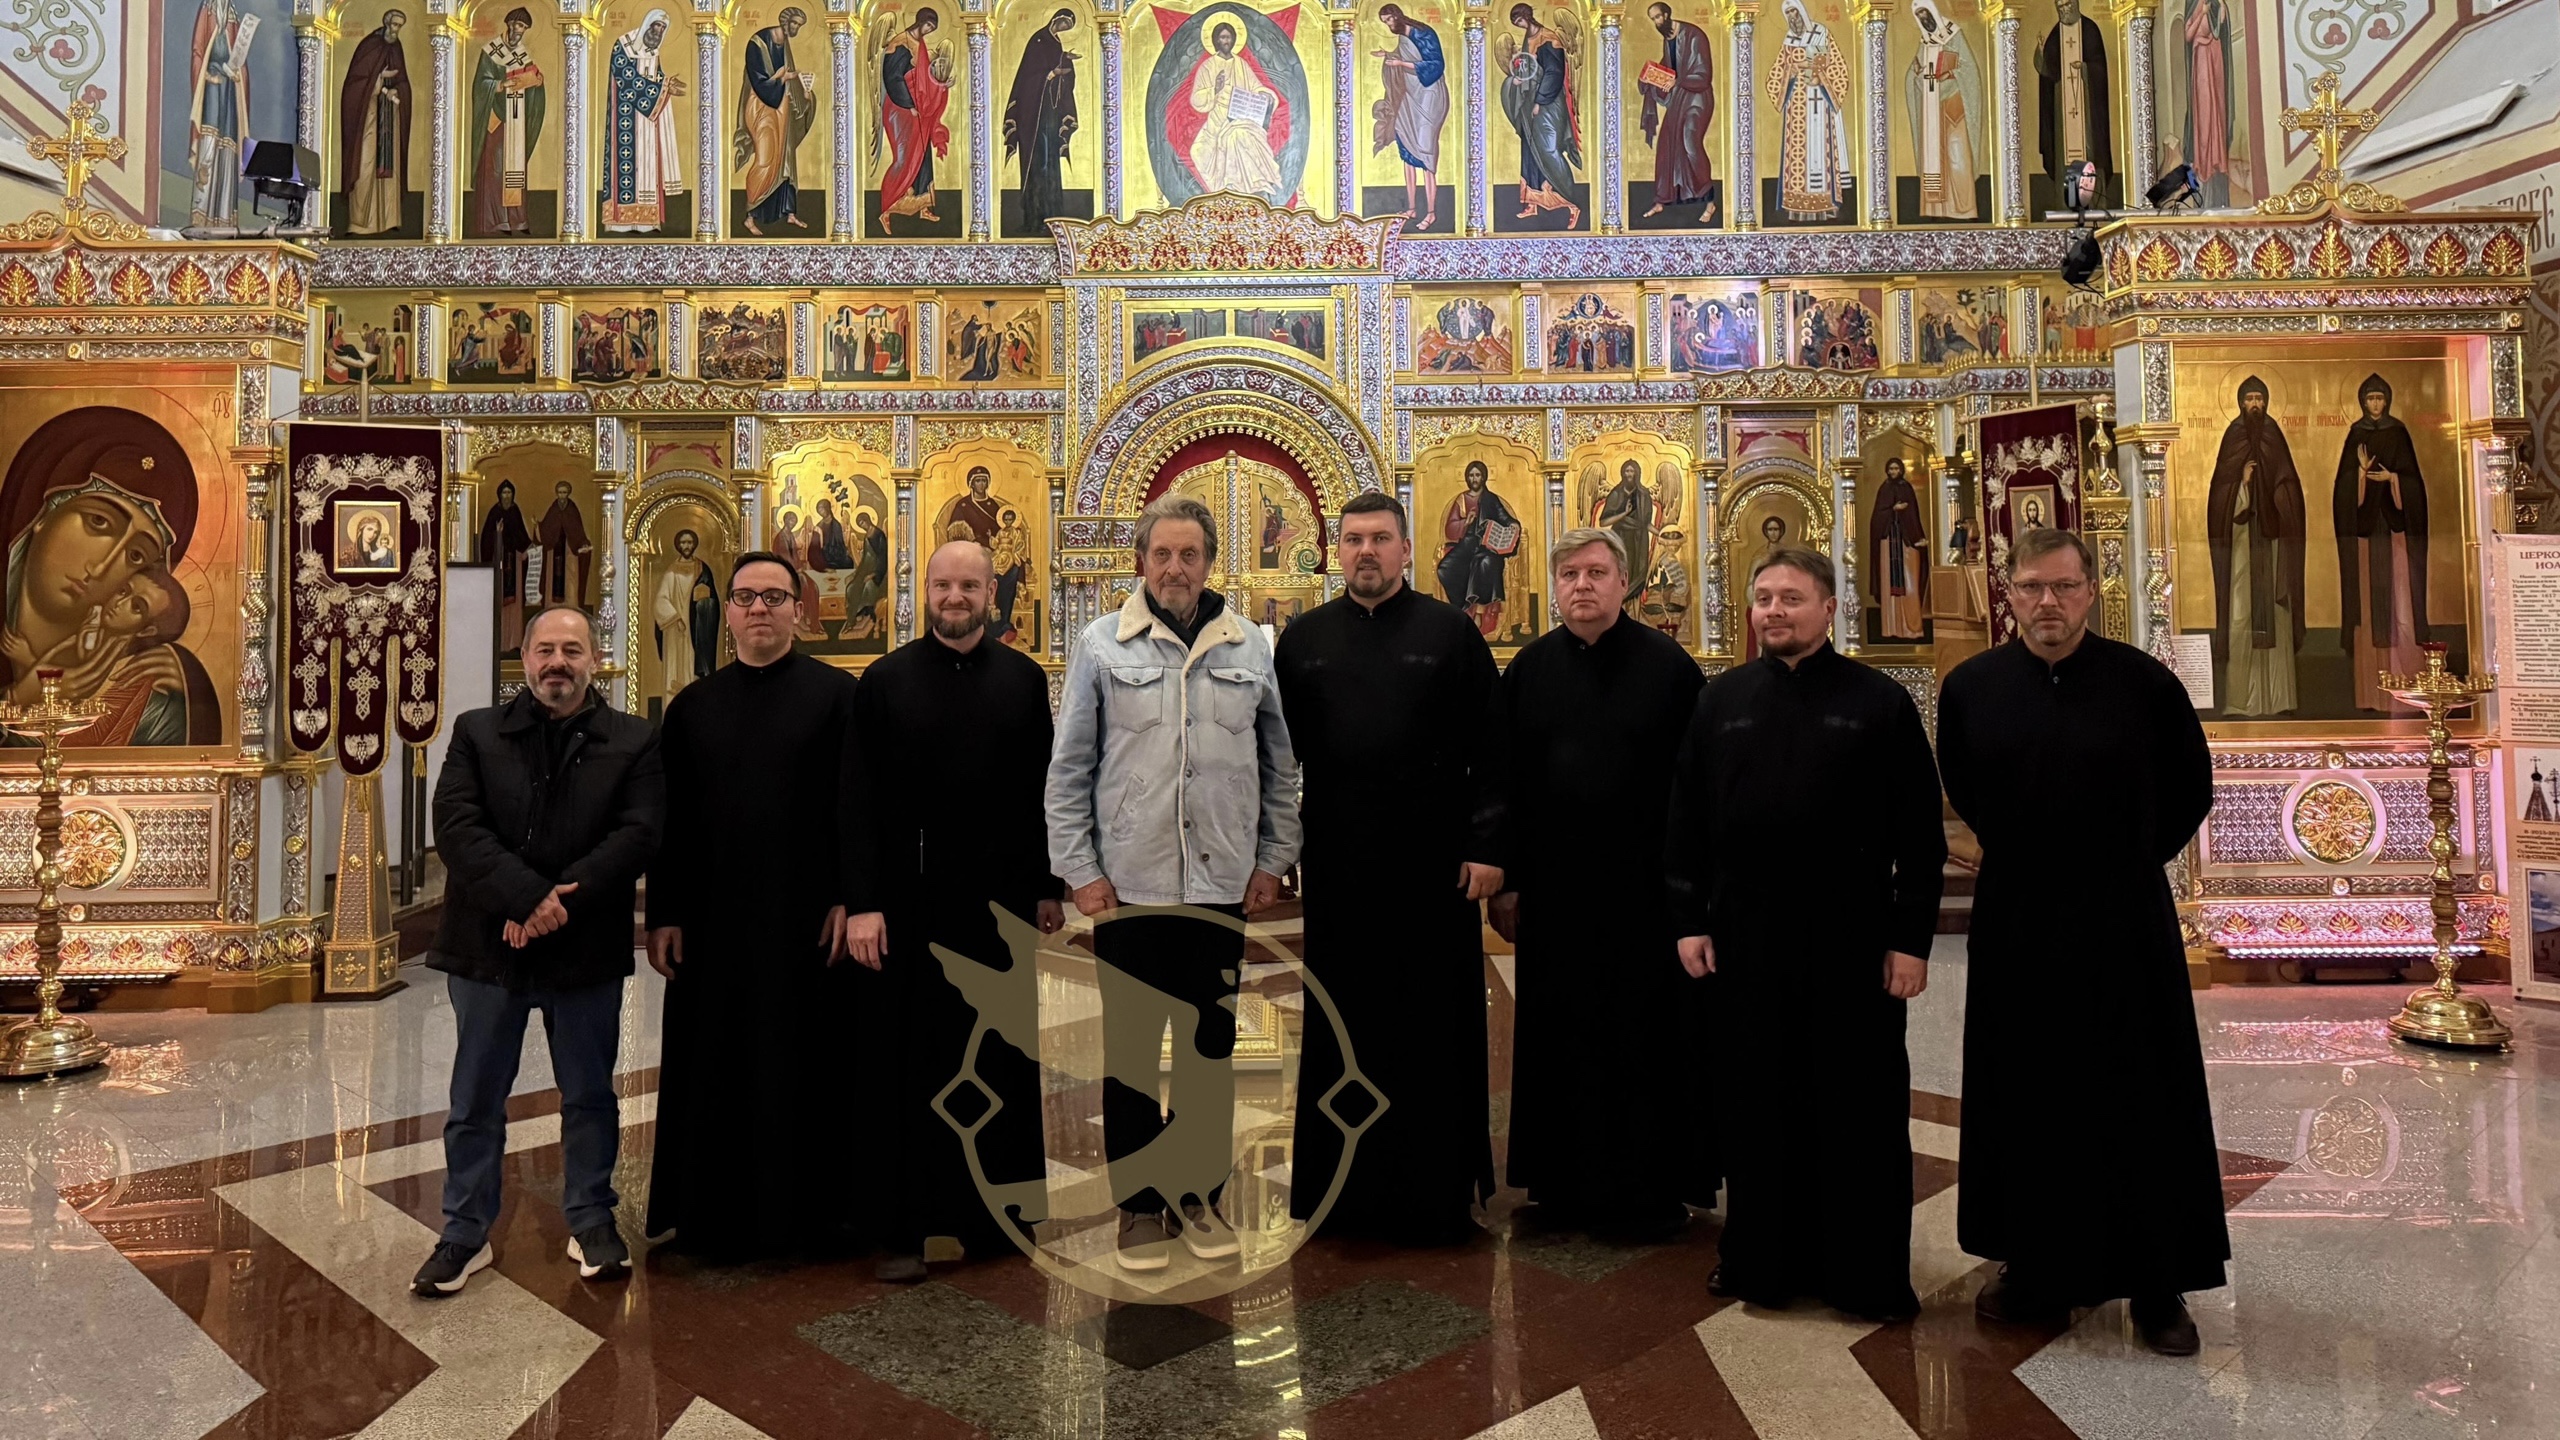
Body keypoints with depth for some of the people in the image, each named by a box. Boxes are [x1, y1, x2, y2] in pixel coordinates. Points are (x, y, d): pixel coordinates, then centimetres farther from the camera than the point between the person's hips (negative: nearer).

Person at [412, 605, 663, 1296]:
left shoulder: (634, 742, 0)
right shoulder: (477, 733, 3)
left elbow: (638, 834, -11)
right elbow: (456, 826, -9)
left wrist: (559, 906, -20)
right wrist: (530, 896, -22)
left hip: (587, 951, -1)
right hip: (488, 947, 1)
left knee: (590, 1096, 12)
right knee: (476, 1101, 12)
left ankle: (591, 1221, 28)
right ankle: (466, 1233, 26)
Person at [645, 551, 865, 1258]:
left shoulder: (838, 693, -1)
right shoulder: (693, 706, 9)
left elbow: (856, 804, -5)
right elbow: (671, 819, 8)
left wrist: (850, 899, -11)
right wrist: (663, 914, 3)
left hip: (807, 916, -3)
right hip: (713, 920, 3)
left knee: (806, 1062, 5)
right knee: (715, 1066, 9)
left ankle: (806, 1209, 19)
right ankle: (716, 1212, 23)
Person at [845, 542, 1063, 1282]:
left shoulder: (1023, 678, 4)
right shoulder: (885, 679, 0)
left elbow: (1043, 790, 5)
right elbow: (860, 798, -3)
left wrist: (1048, 886, 4)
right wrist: (861, 902, -9)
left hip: (1000, 898, 2)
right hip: (908, 902, -1)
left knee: (1001, 1056, 10)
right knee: (906, 1063, 6)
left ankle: (996, 1211, 24)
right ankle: (903, 1226, 15)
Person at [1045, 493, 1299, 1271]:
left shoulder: (1250, 648, 5)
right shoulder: (1102, 645, 0)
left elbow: (1280, 765, 10)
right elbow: (1069, 768, 1)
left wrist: (1273, 858, 6)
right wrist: (1080, 870, -3)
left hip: (1222, 884, 2)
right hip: (1128, 884, -2)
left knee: (1211, 1045, 12)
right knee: (1131, 1048, 6)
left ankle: (1202, 1193, 27)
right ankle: (1140, 1204, 21)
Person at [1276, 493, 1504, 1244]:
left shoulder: (1451, 632, 1)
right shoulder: (1304, 639, 8)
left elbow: (1490, 748, -2)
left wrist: (1487, 845, -9)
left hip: (1431, 865, -2)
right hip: (1337, 865, 2)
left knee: (1434, 1028, 6)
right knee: (1343, 1030, 9)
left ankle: (1437, 1191, 19)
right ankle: (1345, 1187, 22)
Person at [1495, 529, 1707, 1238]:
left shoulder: (1668, 665, -4)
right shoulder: (1531, 667, 5)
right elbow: (1505, 779, 6)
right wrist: (1506, 881, 3)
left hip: (1644, 887, -3)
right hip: (1554, 887, 3)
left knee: (1644, 1040, 6)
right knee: (1562, 1038, 11)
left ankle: (1649, 1190, 21)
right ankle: (1568, 1183, 26)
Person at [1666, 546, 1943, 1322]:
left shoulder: (1880, 702, -2)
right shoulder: (1722, 699, 6)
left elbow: (1920, 833, -2)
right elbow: (1685, 816, 8)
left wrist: (1911, 938, -6)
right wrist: (1688, 920, 3)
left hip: (1850, 939, -2)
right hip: (1743, 938, 3)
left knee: (1856, 1106, 6)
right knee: (1753, 1100, 10)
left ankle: (1865, 1272, 20)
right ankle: (1761, 1257, 25)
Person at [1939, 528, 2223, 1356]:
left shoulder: (2144, 683, -7)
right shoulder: (1970, 688, -2)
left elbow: (2190, 790, 8)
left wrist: (2127, 861, 9)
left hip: (2125, 929, -1)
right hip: (2014, 928, 2)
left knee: (2142, 1108, 7)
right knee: (2024, 1104, 10)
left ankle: (2158, 1287, 21)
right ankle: (2036, 1269, 25)